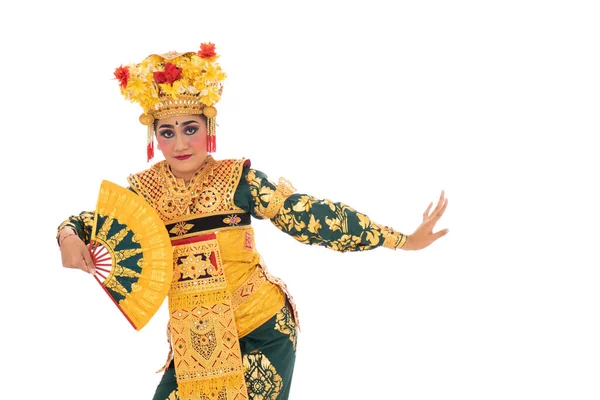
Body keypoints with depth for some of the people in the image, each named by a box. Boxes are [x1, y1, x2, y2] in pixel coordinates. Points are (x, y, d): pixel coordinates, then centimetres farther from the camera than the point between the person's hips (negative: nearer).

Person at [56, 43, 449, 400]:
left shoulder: (238, 179, -10)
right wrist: (70, 236, -14)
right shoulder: (144, 190, -1)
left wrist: (400, 239, -15)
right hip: (194, 339, 3)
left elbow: (307, 214, -12)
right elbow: (98, 221, 12)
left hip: (264, 330, -3)